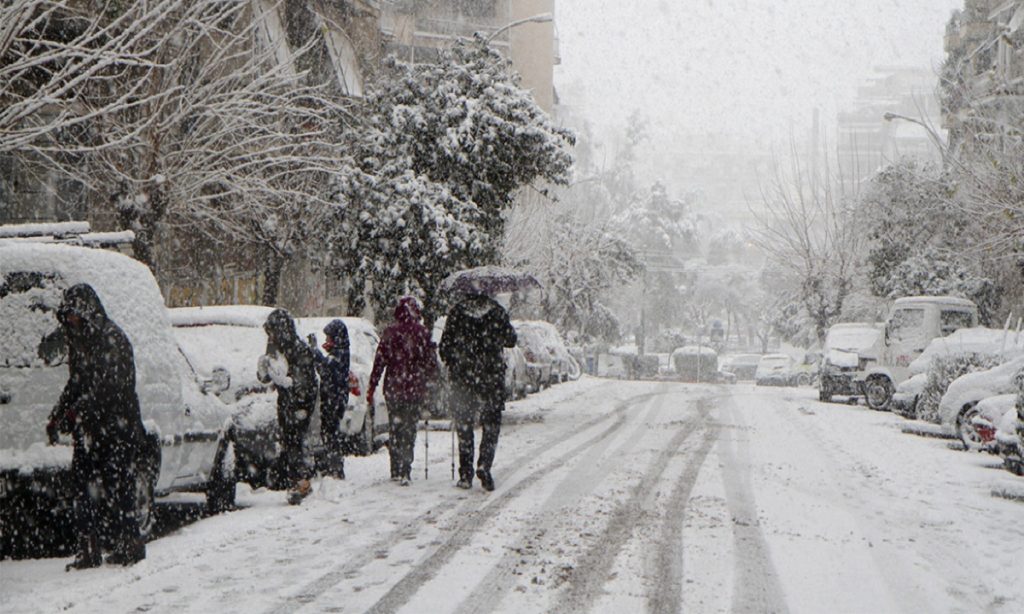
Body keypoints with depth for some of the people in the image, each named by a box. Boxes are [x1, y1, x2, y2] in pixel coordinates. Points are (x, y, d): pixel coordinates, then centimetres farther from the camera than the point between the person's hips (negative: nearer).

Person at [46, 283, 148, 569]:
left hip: (117, 430, -8)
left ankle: (129, 546, 5)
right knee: (84, 485, 5)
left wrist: (74, 414, -21)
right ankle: (89, 550, 10)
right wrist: (56, 417, 8)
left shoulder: (113, 339, -13)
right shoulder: (79, 341, 14)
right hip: (89, 431, 8)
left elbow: (109, 388, -20)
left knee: (115, 487, -5)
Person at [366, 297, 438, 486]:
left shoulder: (390, 332, -2)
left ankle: (396, 470, 15)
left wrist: (371, 387, 3)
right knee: (409, 428, 4)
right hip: (416, 388, -1)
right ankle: (405, 471, -5)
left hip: (393, 387, 1)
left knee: (395, 428, 13)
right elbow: (432, 362, 0)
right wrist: (429, 385, 13)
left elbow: (379, 361, -2)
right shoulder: (423, 332, -3)